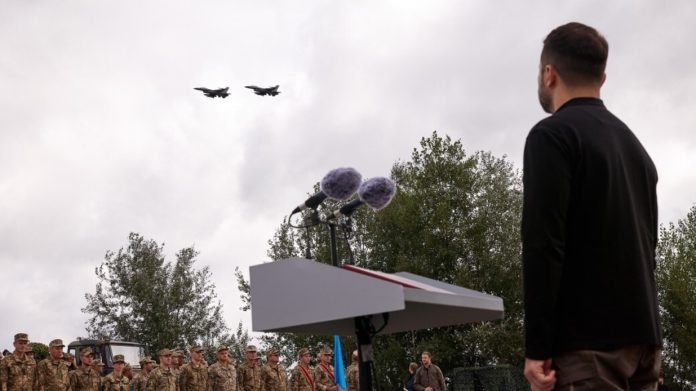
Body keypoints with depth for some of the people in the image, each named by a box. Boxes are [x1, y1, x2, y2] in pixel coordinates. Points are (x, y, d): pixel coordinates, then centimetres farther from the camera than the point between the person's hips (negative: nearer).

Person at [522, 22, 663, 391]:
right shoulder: (633, 143, 20)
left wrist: (537, 347, -14)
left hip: (588, 339, -8)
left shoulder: (552, 134, -5)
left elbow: (543, 245, -15)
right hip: (642, 335, 8)